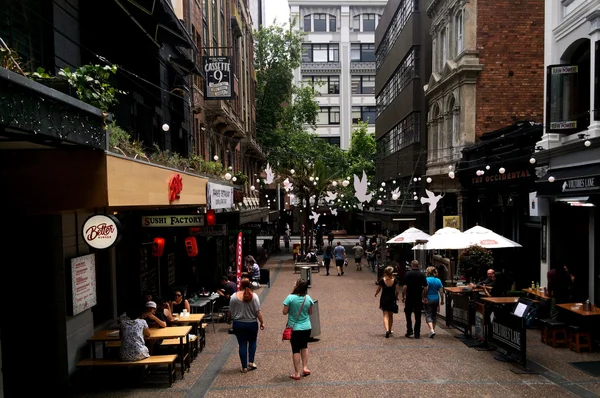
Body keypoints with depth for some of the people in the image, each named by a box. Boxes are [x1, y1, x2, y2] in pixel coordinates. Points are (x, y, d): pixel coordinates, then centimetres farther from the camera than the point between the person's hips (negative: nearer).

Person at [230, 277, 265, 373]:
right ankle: (251, 362, 16)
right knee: (252, 342, 21)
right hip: (252, 324, 0)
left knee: (242, 345, 8)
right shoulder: (254, 296, -10)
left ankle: (244, 367, 12)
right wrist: (262, 322, -1)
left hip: (238, 324, 0)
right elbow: (258, 311, -11)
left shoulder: (234, 296, -7)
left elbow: (231, 312, 1)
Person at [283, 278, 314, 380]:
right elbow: (310, 312, 4)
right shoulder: (308, 298, -6)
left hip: (294, 328, -3)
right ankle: (305, 367, 23)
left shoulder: (290, 298, -18)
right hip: (306, 327, 3)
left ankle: (297, 373, 15)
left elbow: (285, 312, -12)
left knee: (295, 350, 9)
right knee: (304, 347, 25)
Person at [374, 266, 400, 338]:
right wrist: (396, 297, 12)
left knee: (385, 315, 0)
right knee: (391, 315, 18)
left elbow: (378, 290, 0)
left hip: (384, 299, -1)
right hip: (392, 299, 1)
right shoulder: (395, 280, -9)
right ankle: (390, 330, 30)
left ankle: (387, 330, -20)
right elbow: (397, 291, -8)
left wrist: (375, 294, 22)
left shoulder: (382, 280, -10)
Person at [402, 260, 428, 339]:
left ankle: (409, 330, 8)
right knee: (418, 317, 7)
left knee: (408, 314, 13)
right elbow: (425, 287, 0)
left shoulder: (408, 274, -7)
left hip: (409, 297, -2)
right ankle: (417, 333, 8)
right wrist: (424, 297, 10)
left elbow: (405, 286, -12)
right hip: (419, 298, 2)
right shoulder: (422, 275, 1)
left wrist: (403, 296, -2)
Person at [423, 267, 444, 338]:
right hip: (436, 299, 5)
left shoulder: (427, 279, -10)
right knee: (434, 315, 18)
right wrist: (442, 300, 9)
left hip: (428, 299, -5)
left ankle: (431, 330, -20)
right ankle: (433, 329, 27)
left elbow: (425, 289, -20)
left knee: (428, 315, -3)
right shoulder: (438, 280, 4)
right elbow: (441, 291, 2)